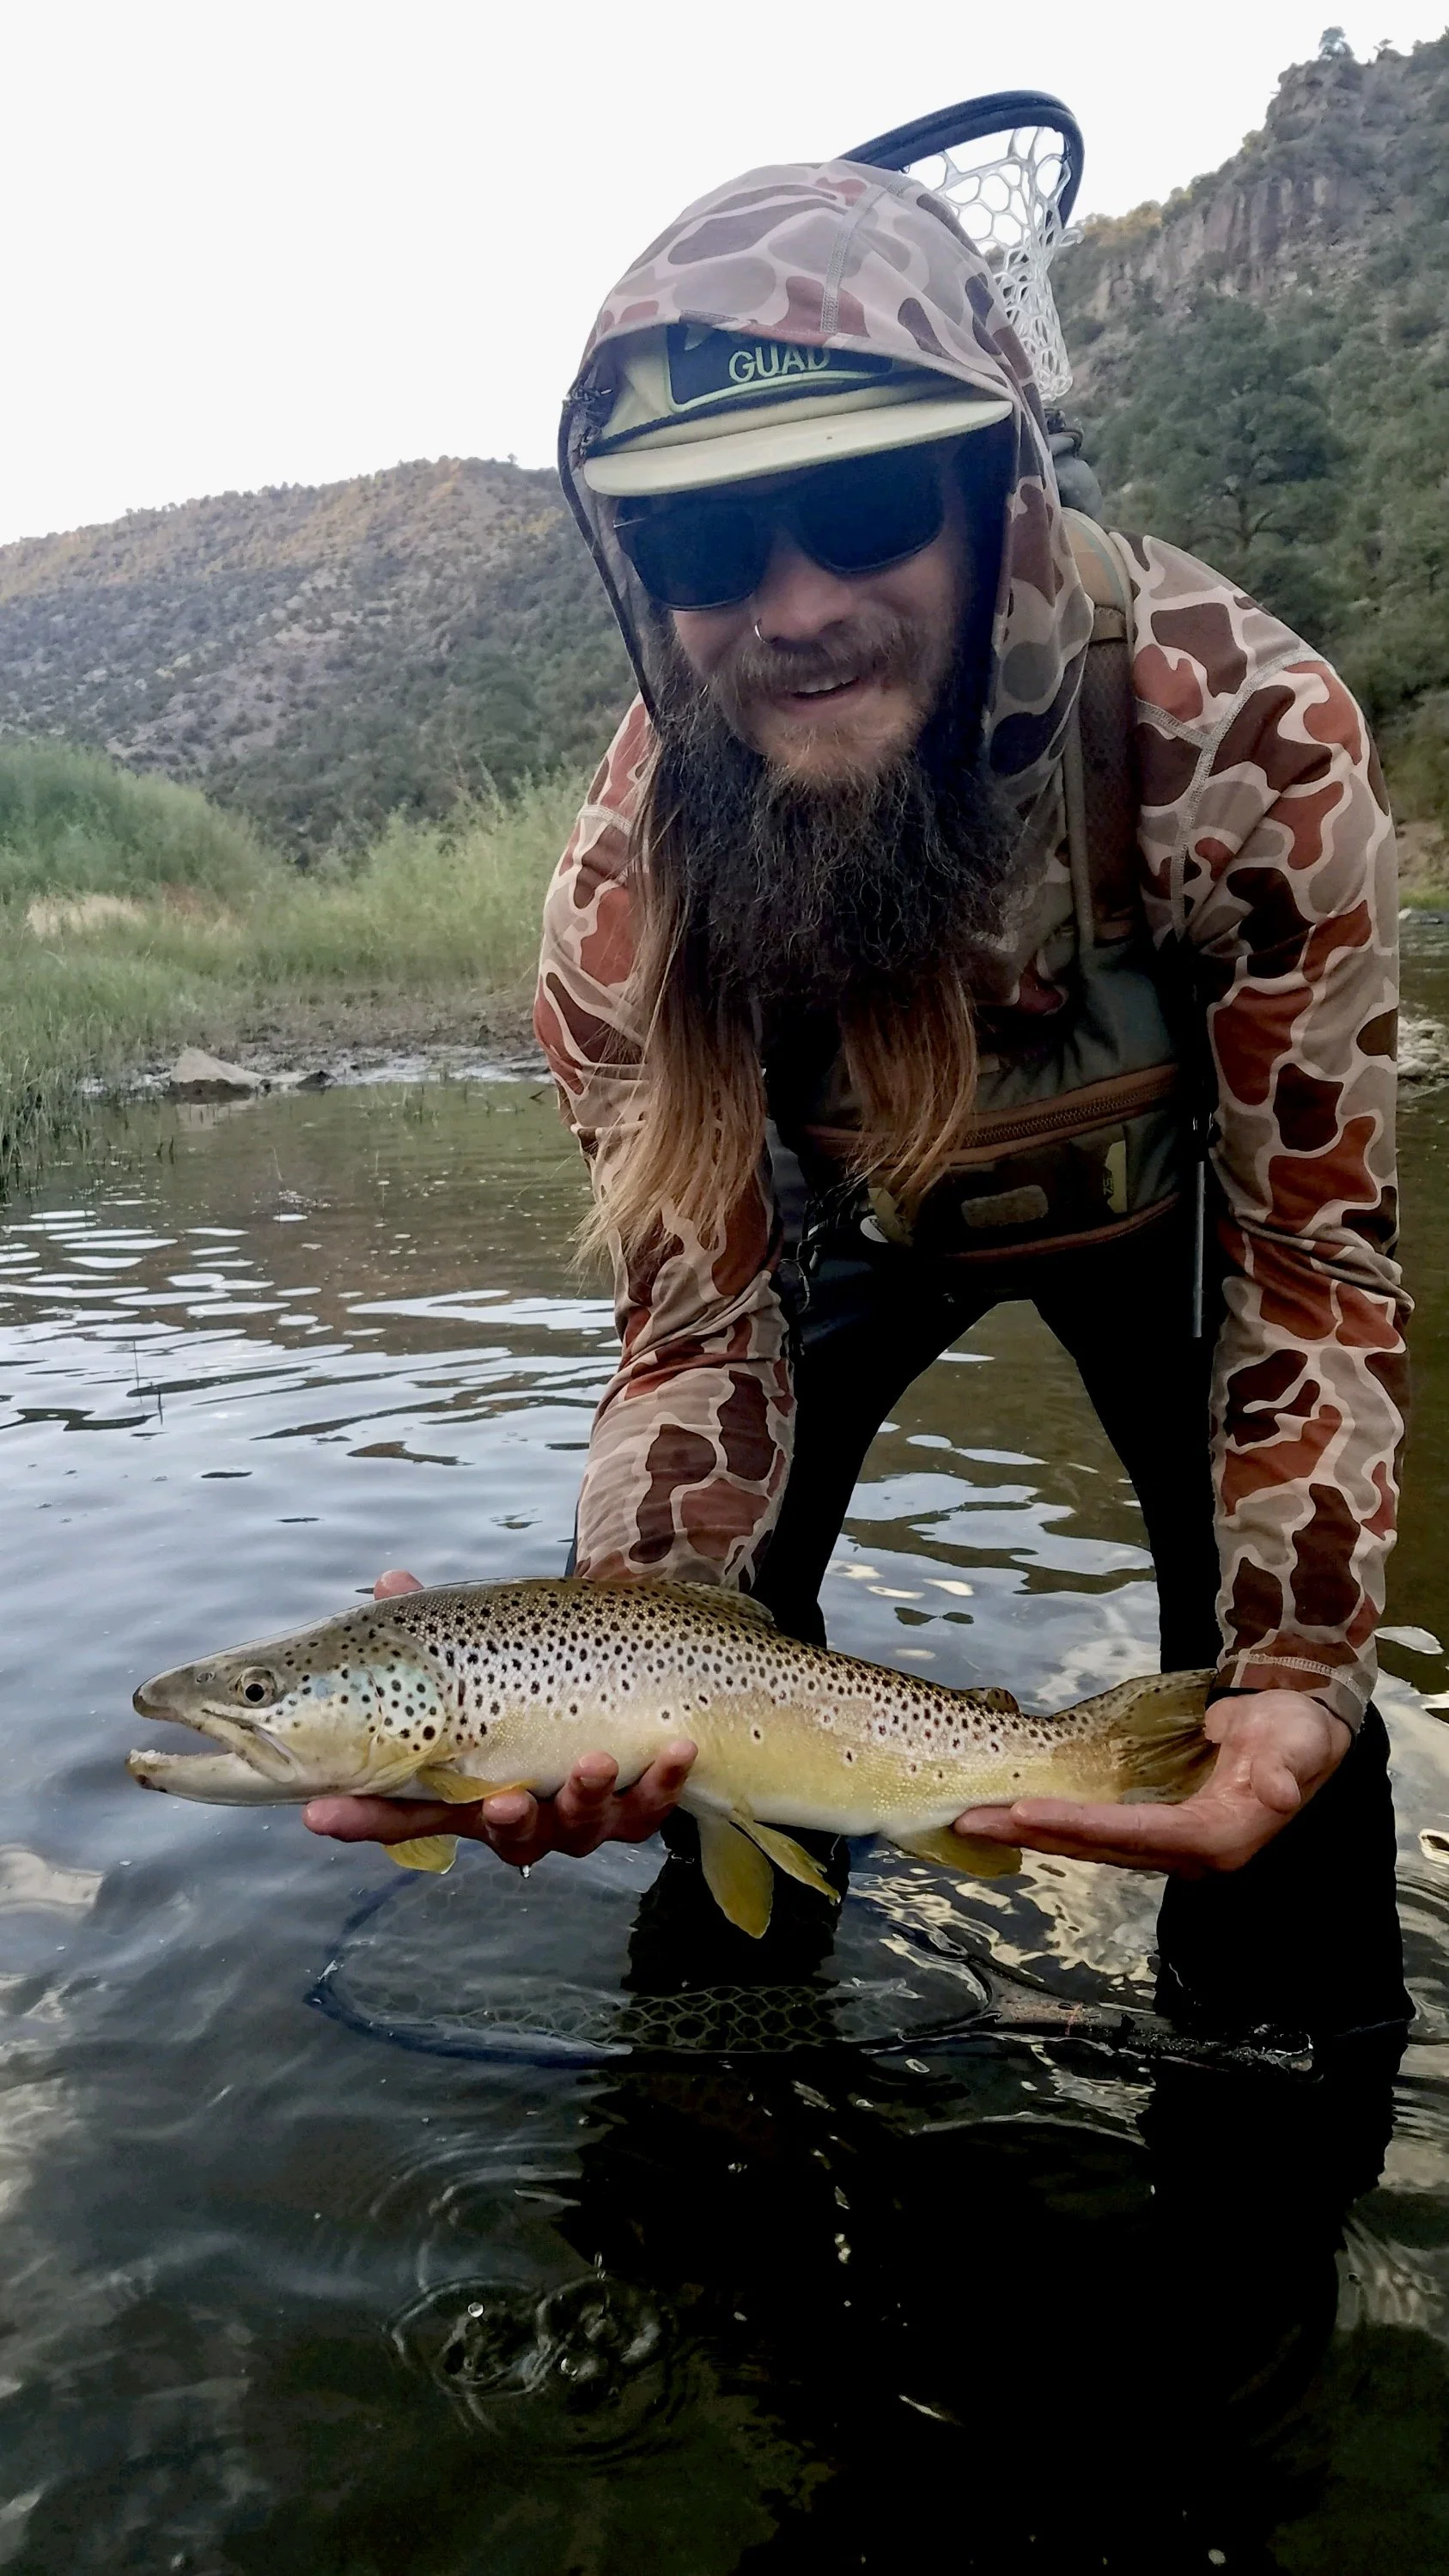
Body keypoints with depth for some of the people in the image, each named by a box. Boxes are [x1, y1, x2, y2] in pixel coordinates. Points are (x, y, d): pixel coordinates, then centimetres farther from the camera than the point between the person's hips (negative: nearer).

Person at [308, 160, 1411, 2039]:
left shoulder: (1251, 737, -37)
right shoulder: (633, 875, -31)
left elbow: (1312, 1253, -28)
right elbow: (700, 1324, -24)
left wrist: (1299, 1678, -39)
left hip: (1174, 1187, -1)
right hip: (855, 1200, 2)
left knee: (1269, 1691, -11)